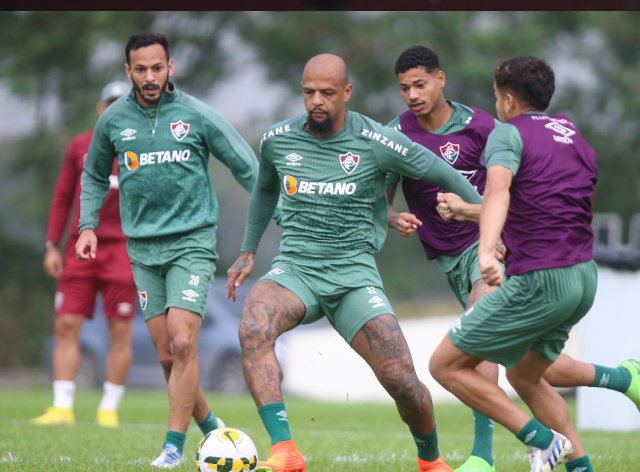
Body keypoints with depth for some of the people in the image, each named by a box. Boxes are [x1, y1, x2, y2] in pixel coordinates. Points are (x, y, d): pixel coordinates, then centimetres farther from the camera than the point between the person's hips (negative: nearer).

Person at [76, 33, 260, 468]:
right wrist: (88, 225, 10)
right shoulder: (113, 121, 4)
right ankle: (212, 428, 22)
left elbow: (247, 168, 3)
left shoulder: (197, 115, -4)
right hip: (144, 248, 3)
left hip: (193, 241, -3)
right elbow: (94, 176, 22)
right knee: (167, 355, 2)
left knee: (182, 343, -17)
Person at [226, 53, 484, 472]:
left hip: (354, 274, -1)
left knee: (402, 381, -12)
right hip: (294, 270, 2)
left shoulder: (377, 142, -7)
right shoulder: (277, 140, 3)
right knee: (253, 329, -33)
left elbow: (443, 175, 5)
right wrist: (248, 252, 27)